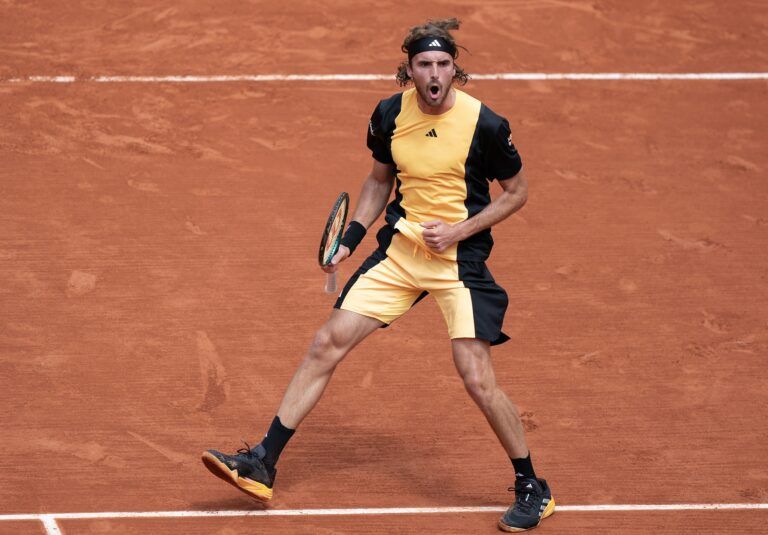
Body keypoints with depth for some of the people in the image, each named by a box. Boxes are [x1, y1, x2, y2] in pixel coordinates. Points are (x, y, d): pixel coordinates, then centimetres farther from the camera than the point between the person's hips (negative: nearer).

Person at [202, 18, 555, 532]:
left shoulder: (484, 123, -15)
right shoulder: (390, 114, -1)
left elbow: (517, 191, -2)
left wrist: (459, 230, -12)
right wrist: (353, 235, 4)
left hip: (460, 258, -5)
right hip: (400, 249, 5)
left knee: (478, 380, -13)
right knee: (327, 344, 0)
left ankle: (532, 489, 8)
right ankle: (262, 465, 7)